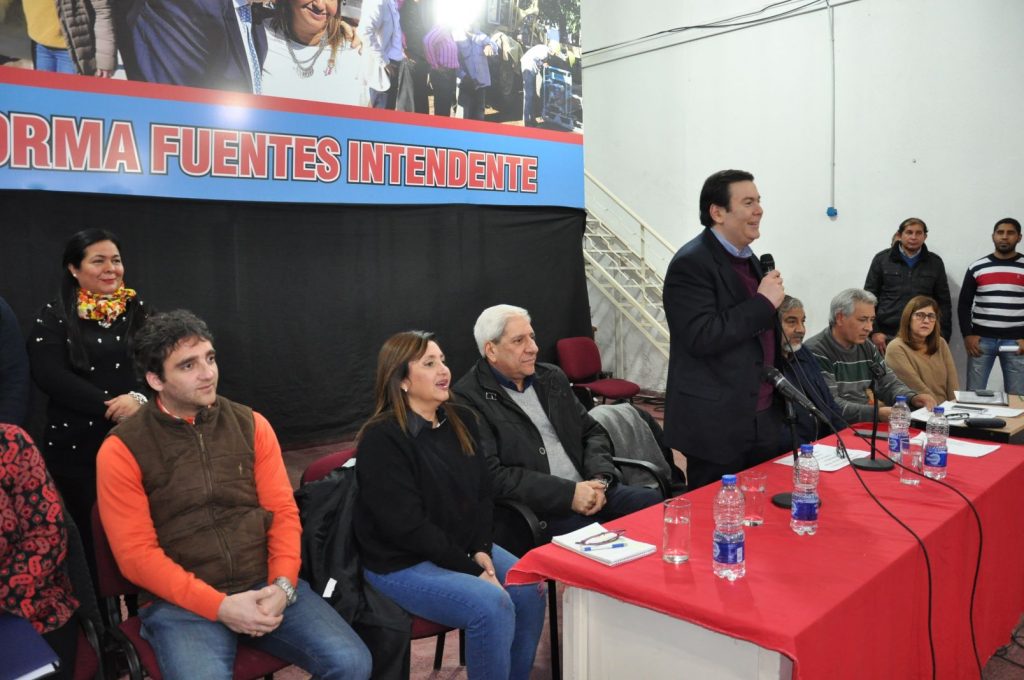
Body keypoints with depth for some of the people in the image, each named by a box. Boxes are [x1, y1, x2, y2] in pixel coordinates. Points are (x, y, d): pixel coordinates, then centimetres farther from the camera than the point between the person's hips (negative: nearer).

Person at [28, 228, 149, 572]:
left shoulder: (139, 310, 8)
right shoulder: (53, 317, 3)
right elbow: (49, 375, -9)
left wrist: (139, 398, -20)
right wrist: (110, 406, -18)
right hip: (75, 444, -1)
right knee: (89, 537, 7)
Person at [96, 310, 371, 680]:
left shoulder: (251, 425, 6)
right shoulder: (122, 449, -3)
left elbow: (283, 511, 6)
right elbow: (137, 553, -7)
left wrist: (282, 585, -11)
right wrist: (219, 606, -16)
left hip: (265, 586, 3)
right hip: (182, 602, -2)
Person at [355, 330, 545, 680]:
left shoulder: (461, 420, 5)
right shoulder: (382, 439, -19)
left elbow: (482, 492, 8)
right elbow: (407, 527, -21)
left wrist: (481, 549, -8)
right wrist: (470, 569, -18)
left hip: (463, 547, 7)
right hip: (402, 563, -7)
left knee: (530, 590, -12)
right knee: (492, 605, -25)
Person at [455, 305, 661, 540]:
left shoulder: (552, 377, 15)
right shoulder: (469, 398, -8)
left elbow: (593, 432, 18)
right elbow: (491, 476, -15)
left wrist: (599, 479, -3)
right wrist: (568, 493, -17)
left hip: (588, 492, 7)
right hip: (534, 511, -7)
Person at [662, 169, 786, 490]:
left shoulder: (750, 259, 14)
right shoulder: (691, 264, -14)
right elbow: (702, 337, -24)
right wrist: (763, 303, -17)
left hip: (762, 418, 8)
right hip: (715, 424, -8)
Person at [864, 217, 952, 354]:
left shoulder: (935, 263, 9)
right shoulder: (882, 259, 4)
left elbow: (943, 301, 11)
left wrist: (943, 336, 4)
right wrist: (874, 332, -4)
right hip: (887, 336, -1)